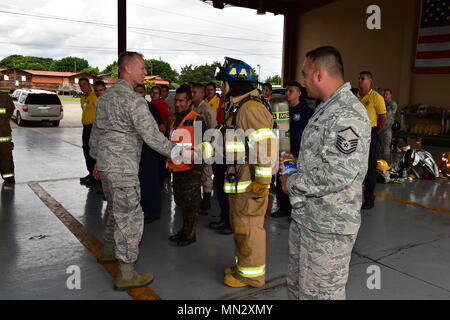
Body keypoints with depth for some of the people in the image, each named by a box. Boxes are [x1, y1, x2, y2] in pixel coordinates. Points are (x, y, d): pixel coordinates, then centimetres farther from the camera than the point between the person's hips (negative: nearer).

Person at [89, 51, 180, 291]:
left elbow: (97, 131, 19)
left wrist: (98, 159, 27)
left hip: (105, 162, 10)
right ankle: (126, 275, 1)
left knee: (115, 208, 23)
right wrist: (177, 152, -10)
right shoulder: (133, 100, -16)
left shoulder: (106, 96, 14)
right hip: (122, 167, -10)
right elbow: (152, 136, -19)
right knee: (129, 216, -5)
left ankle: (108, 251, 39)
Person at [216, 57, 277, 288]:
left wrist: (263, 180, -23)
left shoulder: (251, 108, -19)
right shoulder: (237, 107, 15)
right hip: (239, 180, 11)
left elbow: (267, 145, -25)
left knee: (248, 226, 1)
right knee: (239, 224, 20)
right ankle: (242, 266, 36)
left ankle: (252, 274, 16)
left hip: (251, 183, -11)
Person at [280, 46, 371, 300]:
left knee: (320, 293, 5)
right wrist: (297, 163, 10)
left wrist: (292, 183, -17)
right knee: (297, 286, 23)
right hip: (305, 217, 10)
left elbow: (337, 173, -30)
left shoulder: (348, 115, -21)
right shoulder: (327, 108, 14)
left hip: (328, 227, -10)